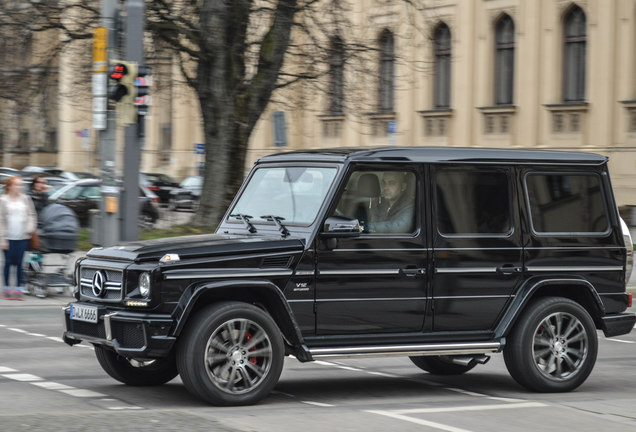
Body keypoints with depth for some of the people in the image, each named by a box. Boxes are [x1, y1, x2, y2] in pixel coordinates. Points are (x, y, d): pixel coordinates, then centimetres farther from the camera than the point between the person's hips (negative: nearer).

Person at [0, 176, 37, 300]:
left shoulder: (25, 199, 7)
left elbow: (31, 214, 12)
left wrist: (31, 226, -7)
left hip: (23, 237, 1)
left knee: (19, 263, 0)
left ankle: (19, 289, 2)